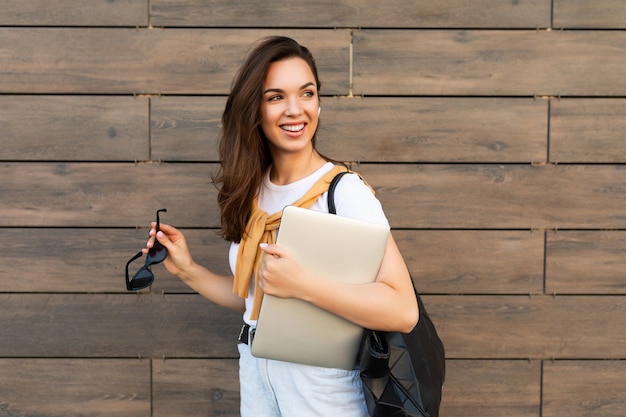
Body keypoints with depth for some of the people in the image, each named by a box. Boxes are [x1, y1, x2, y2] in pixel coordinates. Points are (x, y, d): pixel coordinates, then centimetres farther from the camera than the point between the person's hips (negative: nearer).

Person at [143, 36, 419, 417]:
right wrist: (188, 270, 0)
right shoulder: (252, 192, 1)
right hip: (255, 375, 5)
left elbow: (404, 312, -27)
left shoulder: (346, 192, -18)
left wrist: (301, 284, -32)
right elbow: (250, 297, 8)